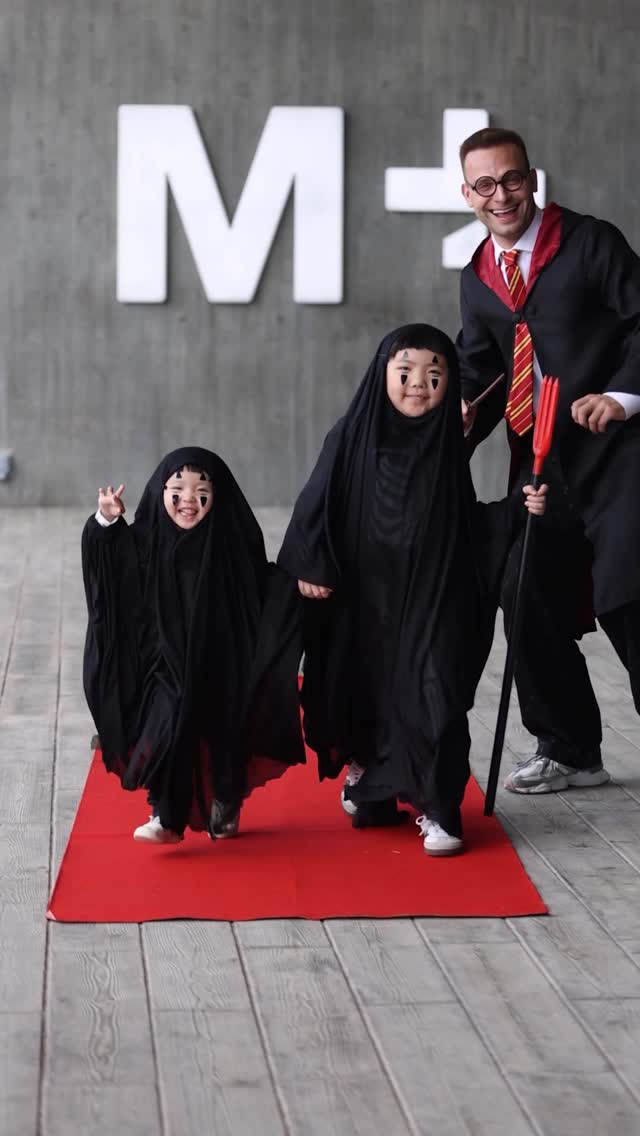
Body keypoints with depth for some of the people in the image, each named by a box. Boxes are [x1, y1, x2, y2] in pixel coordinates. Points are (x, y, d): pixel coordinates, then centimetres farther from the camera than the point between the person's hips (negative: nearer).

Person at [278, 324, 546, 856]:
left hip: (430, 600, 0)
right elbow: (315, 507, -3)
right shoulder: (351, 438, -4)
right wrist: (310, 567, -10)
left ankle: (438, 810, -4)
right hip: (361, 601, 0)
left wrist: (517, 510, -4)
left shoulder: (447, 446, 2)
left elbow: (468, 522, 9)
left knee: (433, 700, -9)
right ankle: (368, 786, 33)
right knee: (365, 694, 11)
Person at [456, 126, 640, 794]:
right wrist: (464, 422, -4)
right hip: (538, 460, 6)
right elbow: (480, 371, 16)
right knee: (529, 599, 5)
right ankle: (569, 752, 21)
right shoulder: (477, 279, 13)